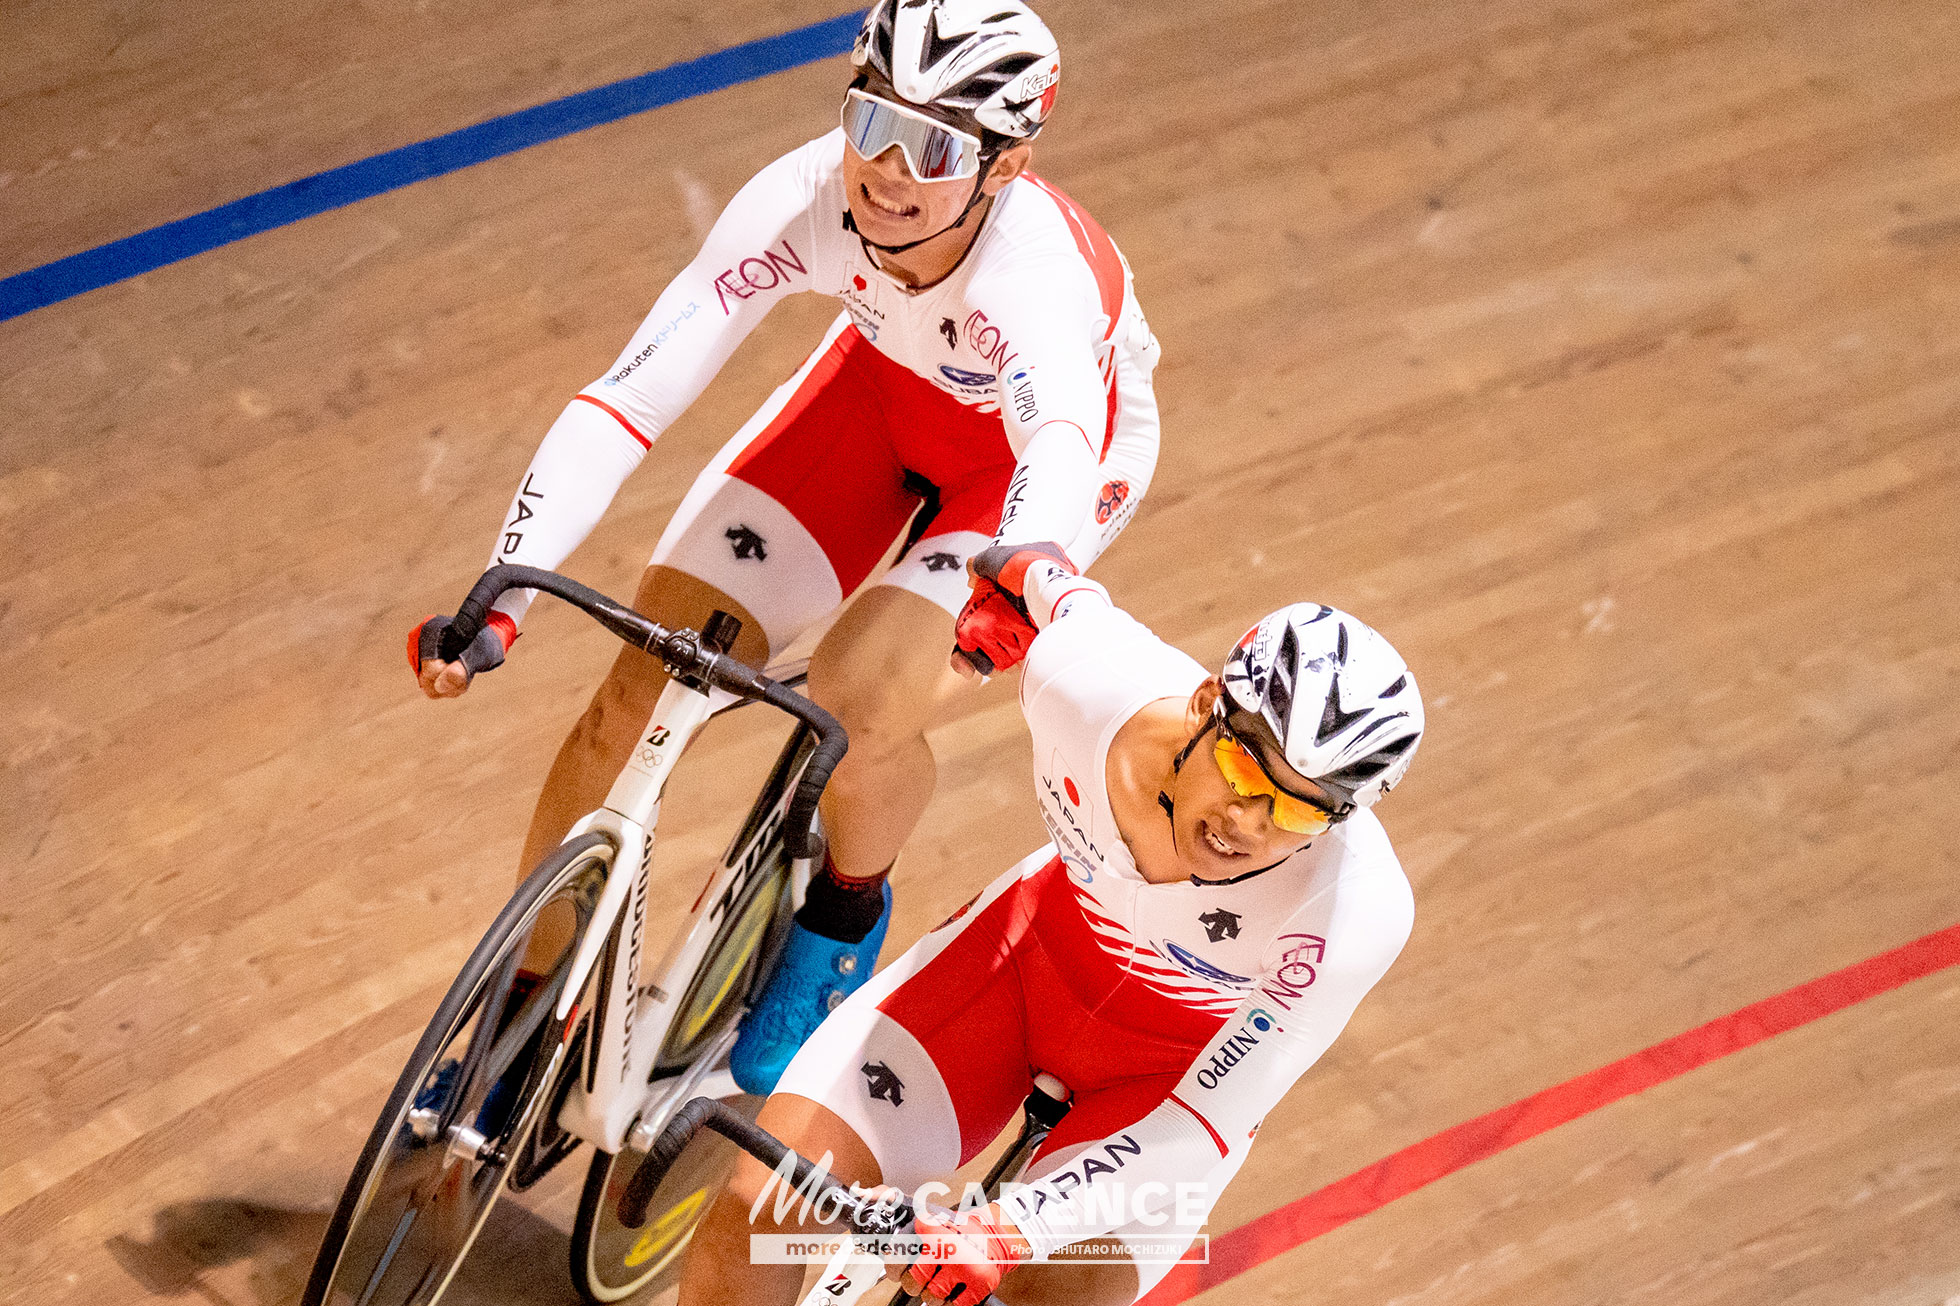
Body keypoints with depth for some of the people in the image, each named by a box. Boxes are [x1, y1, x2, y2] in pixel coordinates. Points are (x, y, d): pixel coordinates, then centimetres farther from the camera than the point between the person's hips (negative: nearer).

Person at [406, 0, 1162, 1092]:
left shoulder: (1038, 275, -42)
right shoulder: (807, 198, -34)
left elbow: (1060, 454, -61)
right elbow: (630, 396, -37)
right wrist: (500, 600, -46)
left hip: (1047, 431, -3)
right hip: (888, 379, 3)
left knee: (860, 708, -26)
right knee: (644, 688, -9)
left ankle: (845, 916, 12)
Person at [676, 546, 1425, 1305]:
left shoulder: (1355, 912, -36)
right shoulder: (1084, 675, -31)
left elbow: (1208, 1129, -28)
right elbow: (1047, 575, -6)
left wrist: (1012, 1227, -39)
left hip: (1182, 1063, -2)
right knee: (754, 1212, -12)